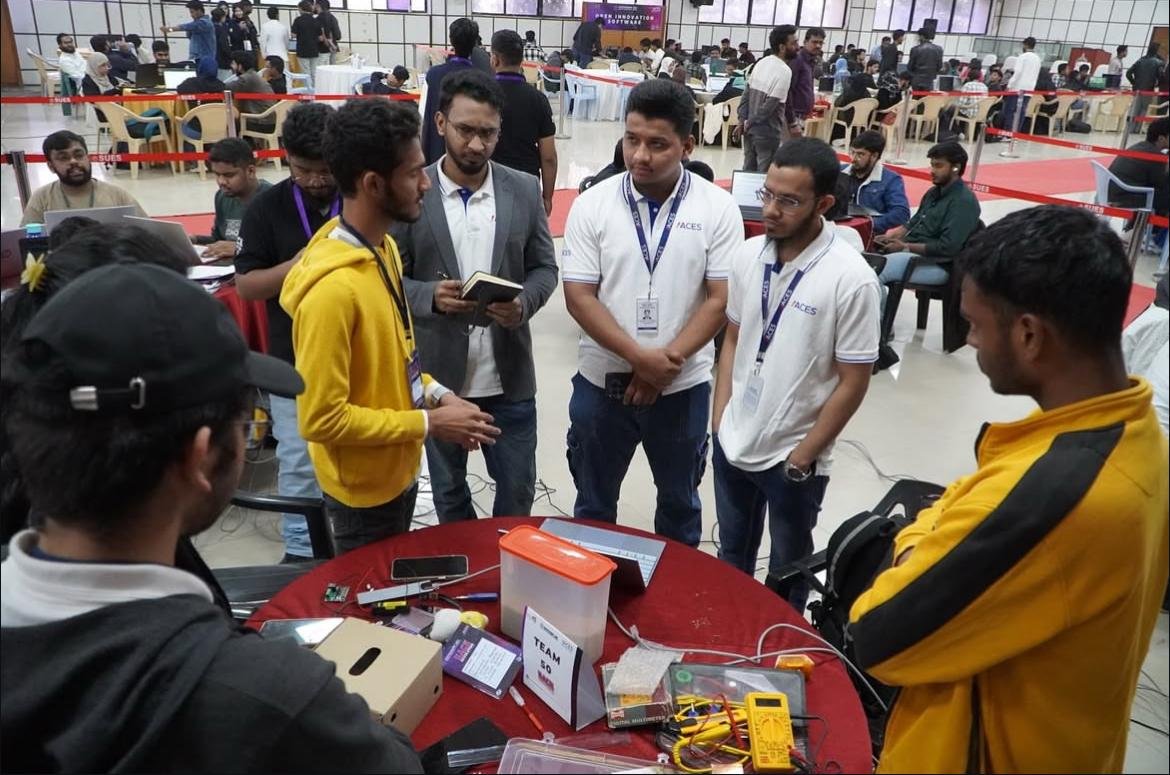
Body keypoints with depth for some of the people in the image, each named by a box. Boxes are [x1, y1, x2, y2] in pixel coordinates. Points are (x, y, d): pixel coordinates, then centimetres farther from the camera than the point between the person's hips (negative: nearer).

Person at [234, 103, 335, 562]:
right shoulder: (266, 208, -4)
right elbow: (246, 286, -5)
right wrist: (294, 267, -21)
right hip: (295, 361, 0)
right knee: (298, 463, 10)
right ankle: (300, 550, 27)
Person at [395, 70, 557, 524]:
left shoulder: (524, 191, -1)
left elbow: (545, 267, 4)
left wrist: (524, 303, -17)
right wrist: (431, 296, -24)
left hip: (509, 375, 1)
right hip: (437, 375, -1)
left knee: (518, 489, 15)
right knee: (448, 491, 19)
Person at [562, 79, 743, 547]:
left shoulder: (717, 208, -7)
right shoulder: (592, 204, -7)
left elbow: (721, 298, -9)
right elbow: (578, 296, -10)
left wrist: (668, 362, -17)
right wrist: (641, 358, -19)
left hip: (683, 386, 0)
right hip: (602, 382, 0)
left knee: (679, 500, 21)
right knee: (594, 502, 18)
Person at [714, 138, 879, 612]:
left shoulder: (850, 278, -19)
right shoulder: (748, 255, -4)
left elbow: (853, 382, -14)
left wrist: (803, 456, -11)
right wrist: (719, 420, 4)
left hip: (792, 456, -4)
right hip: (732, 443, 5)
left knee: (787, 570, 18)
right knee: (731, 557, 24)